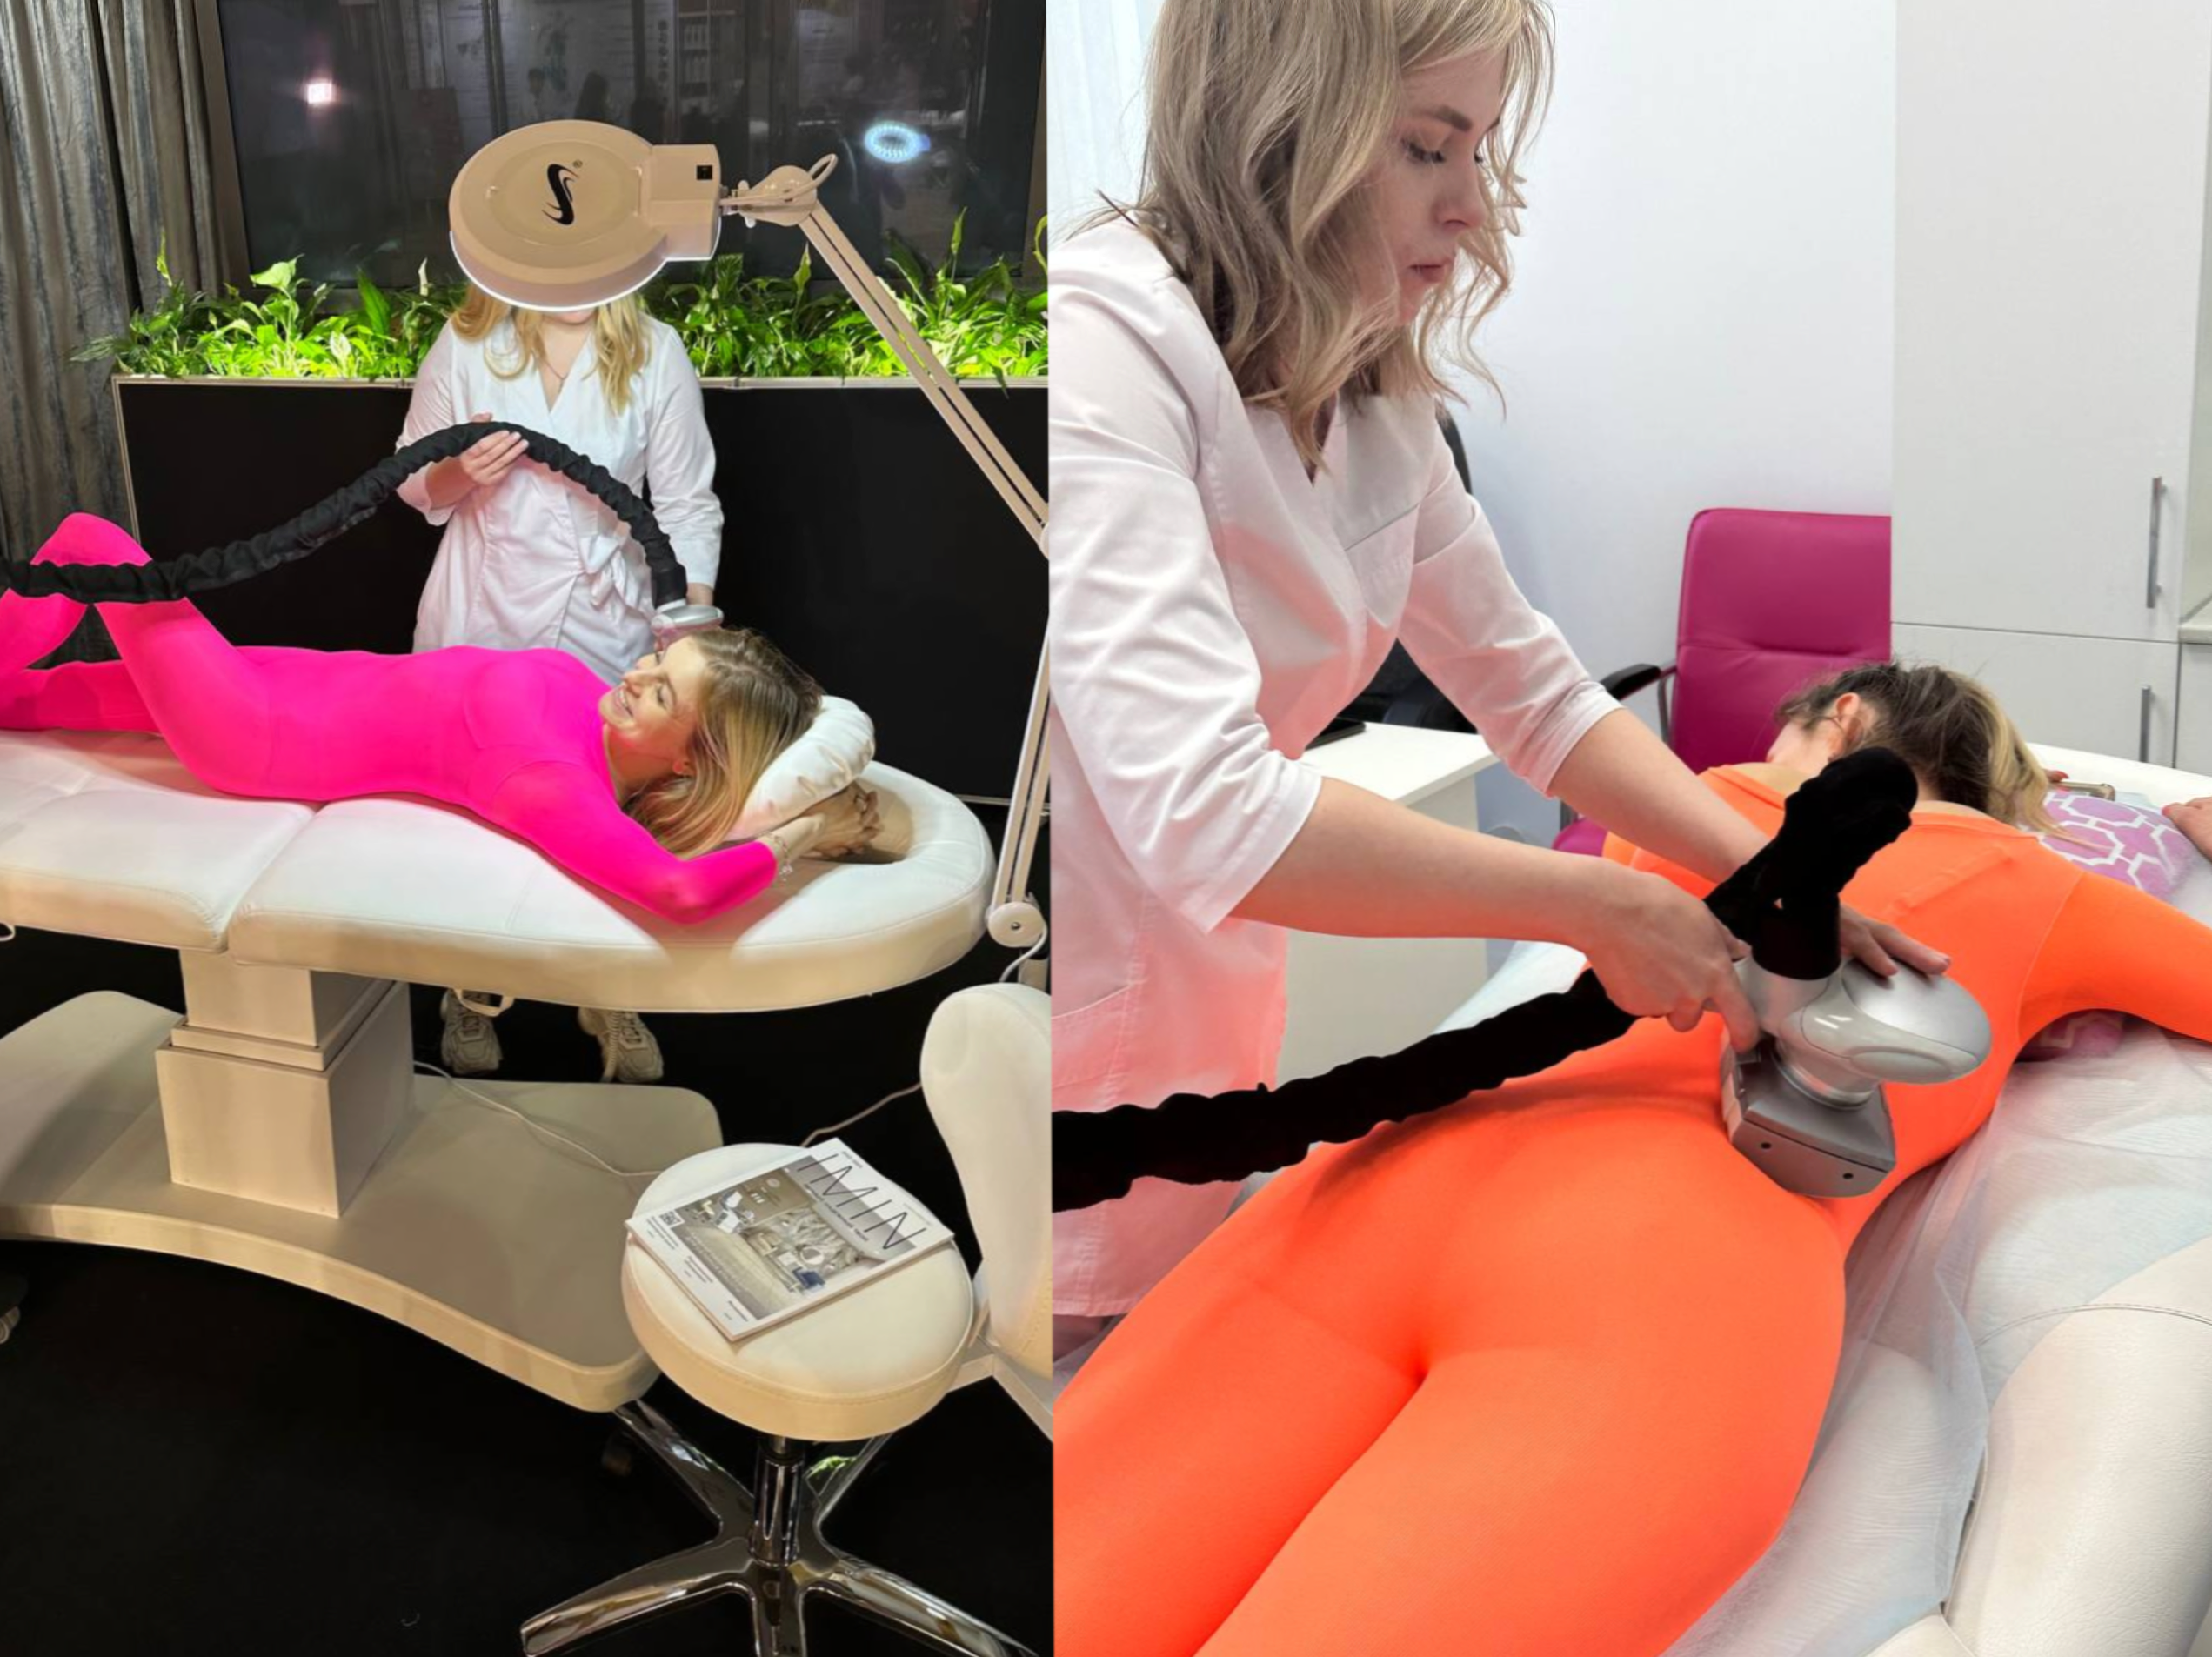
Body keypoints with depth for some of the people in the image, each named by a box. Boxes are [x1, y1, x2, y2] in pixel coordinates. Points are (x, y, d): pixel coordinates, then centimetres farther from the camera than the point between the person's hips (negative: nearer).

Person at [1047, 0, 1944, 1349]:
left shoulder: (1374, 401, 5)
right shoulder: (1099, 348, -23)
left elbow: (1535, 690, 11)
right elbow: (1208, 815, -34)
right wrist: (1600, 909, -25)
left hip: (1209, 1018, 8)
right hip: (1080, 1039, -7)